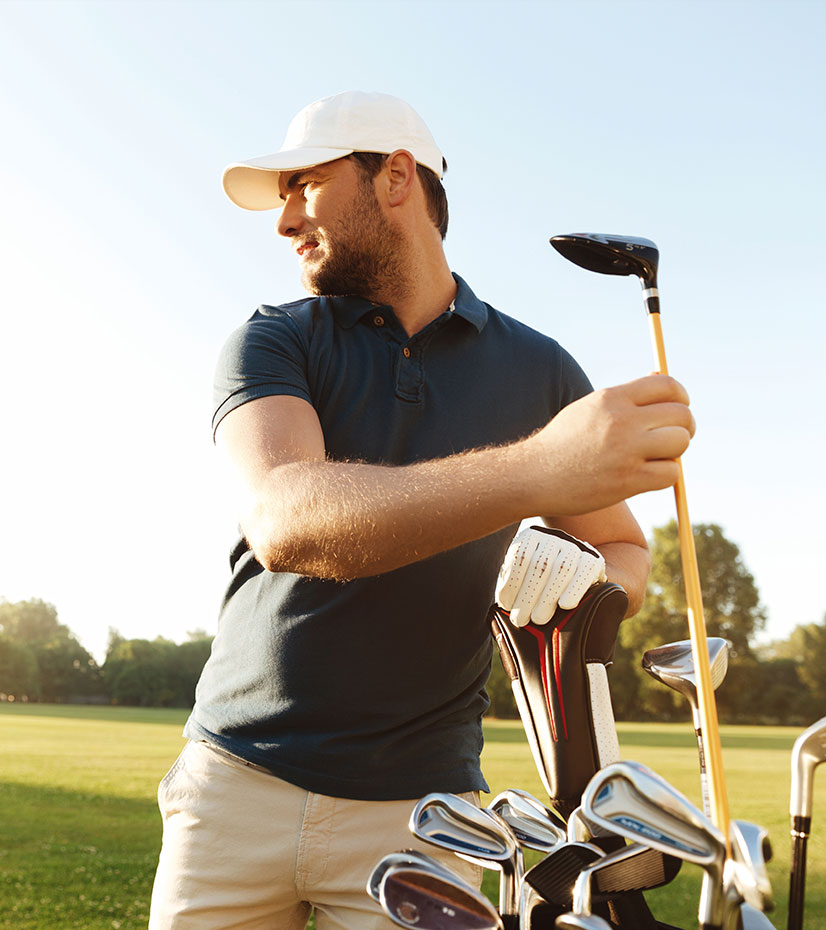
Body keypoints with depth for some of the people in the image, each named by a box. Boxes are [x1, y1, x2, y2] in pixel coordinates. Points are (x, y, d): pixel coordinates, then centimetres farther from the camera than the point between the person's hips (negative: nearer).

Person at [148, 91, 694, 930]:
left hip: (417, 805, 0)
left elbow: (625, 550, 14)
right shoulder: (270, 344, -2)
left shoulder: (539, 371, 4)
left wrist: (587, 584, -12)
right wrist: (536, 471, -36)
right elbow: (286, 522, -22)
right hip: (238, 778, 0)